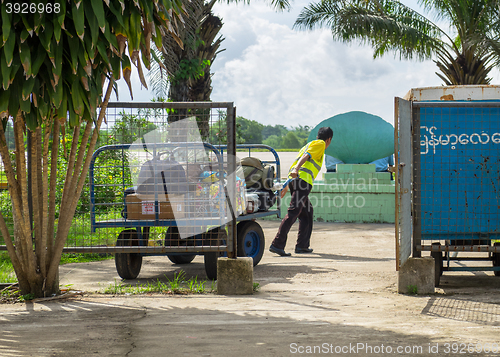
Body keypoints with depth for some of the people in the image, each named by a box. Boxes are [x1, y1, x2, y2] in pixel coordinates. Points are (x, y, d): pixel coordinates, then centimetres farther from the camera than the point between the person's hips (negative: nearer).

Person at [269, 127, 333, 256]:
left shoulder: (308, 145, 32)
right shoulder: (320, 144, 6)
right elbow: (305, 156, -13)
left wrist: (287, 186, 30)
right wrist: (296, 170, -29)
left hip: (294, 180, 9)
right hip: (303, 180, -9)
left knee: (307, 212, 18)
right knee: (293, 213, -13)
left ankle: (302, 245, 18)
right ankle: (277, 244, -20)